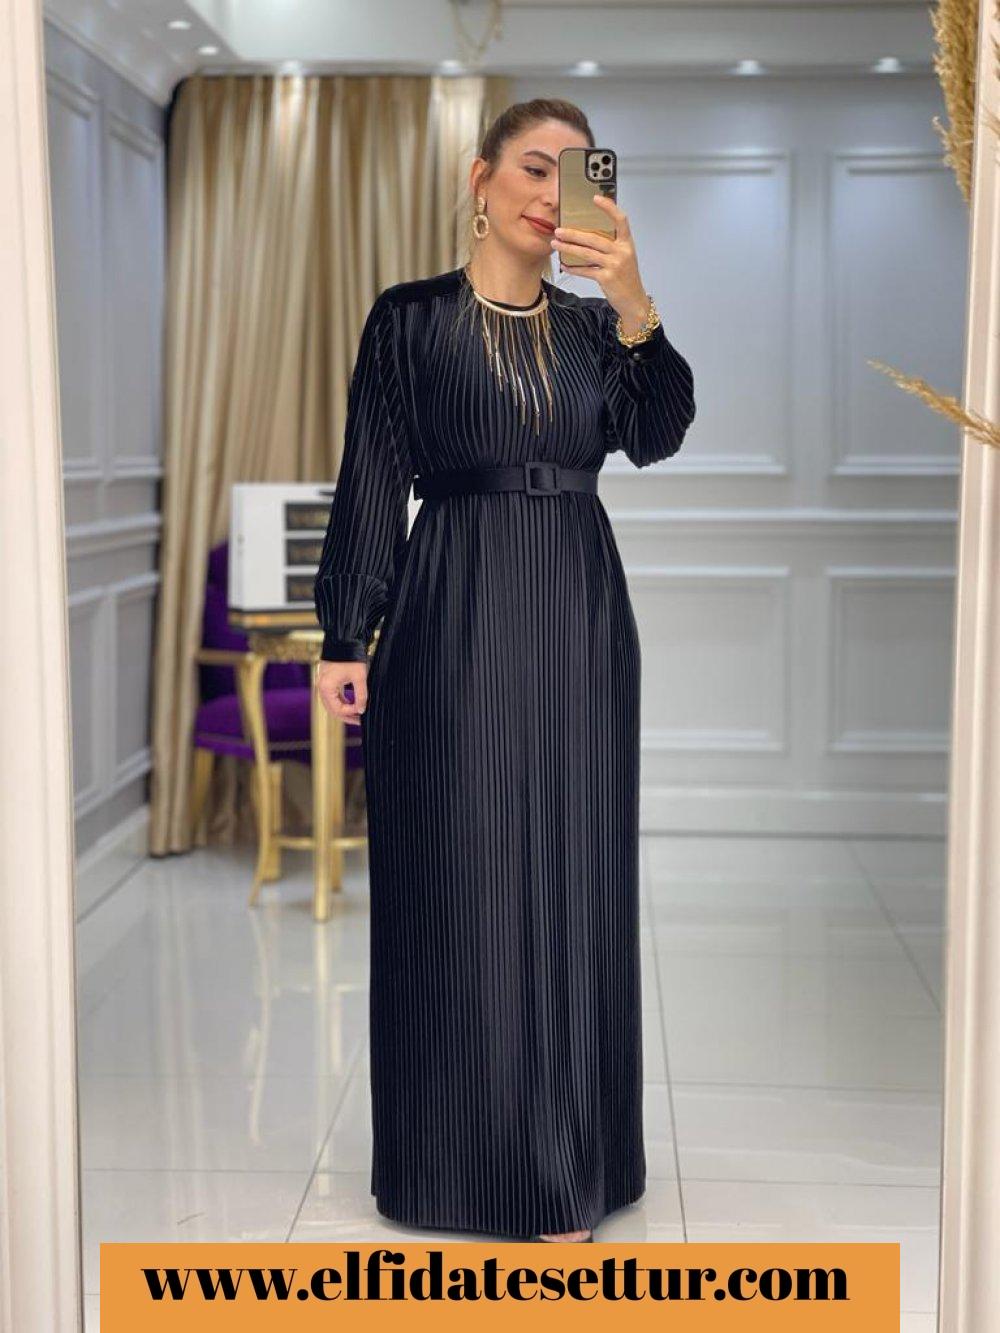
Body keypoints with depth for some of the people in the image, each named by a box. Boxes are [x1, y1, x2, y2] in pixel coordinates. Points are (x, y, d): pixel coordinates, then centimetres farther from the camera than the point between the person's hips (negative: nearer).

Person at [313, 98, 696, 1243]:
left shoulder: (594, 325, 11)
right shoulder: (410, 320, 2)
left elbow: (651, 438, -7)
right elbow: (370, 483, -1)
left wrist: (637, 311, -22)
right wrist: (345, 638, -7)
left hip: (579, 621, 4)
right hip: (454, 620, -3)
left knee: (574, 880, 6)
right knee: (464, 880, -2)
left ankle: (564, 1161, 18)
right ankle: (478, 1157, 9)